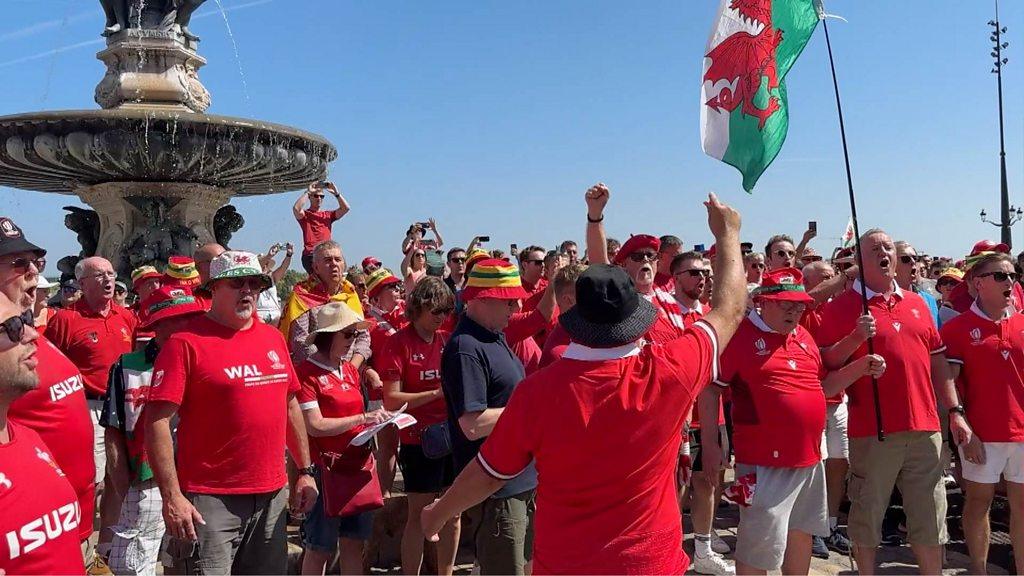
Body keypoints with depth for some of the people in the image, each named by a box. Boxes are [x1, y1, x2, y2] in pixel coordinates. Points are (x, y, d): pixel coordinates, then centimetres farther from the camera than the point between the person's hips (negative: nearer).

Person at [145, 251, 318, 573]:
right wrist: (172, 496, -17)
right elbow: (157, 421, -13)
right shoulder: (186, 343, -8)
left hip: (272, 496, 6)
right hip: (210, 500, -6)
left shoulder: (273, 338, 9)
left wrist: (305, 471, 14)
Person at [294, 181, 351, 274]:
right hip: (310, 255, -4)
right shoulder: (304, 214, 11)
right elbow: (296, 209, -12)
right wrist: (307, 191, -5)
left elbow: (345, 208, 13)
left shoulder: (328, 215, 23)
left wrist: (336, 193, 5)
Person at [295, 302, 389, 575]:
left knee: (354, 543, 13)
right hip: (324, 468, -7)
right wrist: (363, 417, -20)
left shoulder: (350, 370, 11)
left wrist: (375, 418, 3)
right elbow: (315, 426, -18)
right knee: (319, 549, 4)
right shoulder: (307, 373, -12)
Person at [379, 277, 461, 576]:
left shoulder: (447, 340, 7)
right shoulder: (399, 342, -8)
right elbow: (392, 400, -14)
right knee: (419, 515, 3)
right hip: (419, 440, -5)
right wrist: (438, 393, -20)